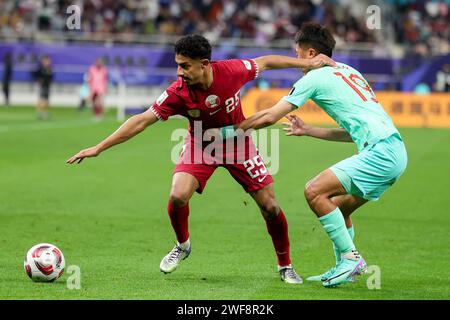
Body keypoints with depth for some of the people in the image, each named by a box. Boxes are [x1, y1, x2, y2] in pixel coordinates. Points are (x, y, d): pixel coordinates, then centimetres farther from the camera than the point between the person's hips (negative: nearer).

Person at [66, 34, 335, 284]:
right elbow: (142, 121, -25)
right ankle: (183, 245, 10)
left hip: (238, 143, 0)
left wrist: (307, 63, -5)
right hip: (200, 145, 0)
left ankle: (285, 266, 20)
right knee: (178, 196, -23)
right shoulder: (177, 93, -28)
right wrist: (99, 148, -28)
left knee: (270, 206, -3)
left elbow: (265, 62, -9)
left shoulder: (232, 71, -28)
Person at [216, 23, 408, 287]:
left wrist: (234, 130, 16)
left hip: (381, 152, -9)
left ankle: (350, 258, -10)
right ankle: (345, 269, 20)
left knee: (315, 191, -11)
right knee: (338, 207, 18)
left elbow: (269, 117, 2)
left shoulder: (315, 77, 0)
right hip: (396, 150, 9)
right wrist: (308, 131, 33)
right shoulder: (348, 72, 25)